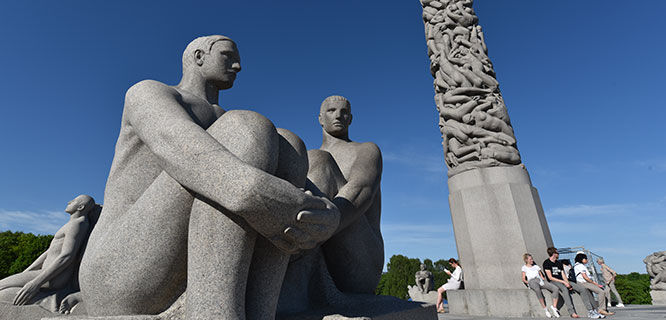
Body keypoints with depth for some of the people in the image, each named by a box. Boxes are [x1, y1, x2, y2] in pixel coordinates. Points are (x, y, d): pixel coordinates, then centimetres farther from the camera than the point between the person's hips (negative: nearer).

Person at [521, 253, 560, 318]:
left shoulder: (536, 266, 31)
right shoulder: (524, 268, 19)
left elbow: (542, 276, 26)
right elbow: (523, 278, 12)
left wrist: (543, 278, 4)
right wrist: (527, 282, -5)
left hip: (540, 281, 5)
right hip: (532, 281, -5)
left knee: (556, 289, -21)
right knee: (537, 290, -40)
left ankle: (554, 307, -16)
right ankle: (545, 309, -32)